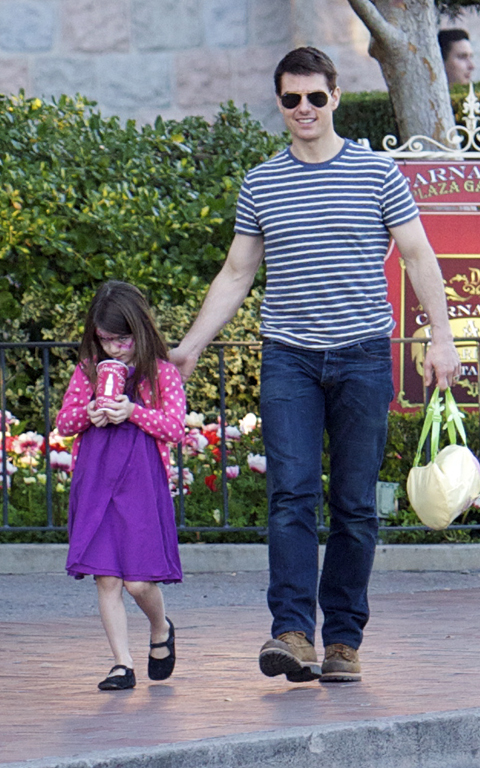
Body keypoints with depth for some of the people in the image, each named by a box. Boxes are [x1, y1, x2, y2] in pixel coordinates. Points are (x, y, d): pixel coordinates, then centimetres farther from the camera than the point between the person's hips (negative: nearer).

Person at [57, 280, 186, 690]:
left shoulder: (162, 373, 1)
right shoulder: (88, 371, 10)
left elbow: (175, 427, -5)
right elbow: (64, 422, 13)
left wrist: (133, 411, -17)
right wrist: (88, 414, -8)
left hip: (142, 483, -3)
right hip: (94, 484, 3)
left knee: (139, 581, -7)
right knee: (106, 578, -3)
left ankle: (161, 629, 25)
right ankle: (123, 663, 3)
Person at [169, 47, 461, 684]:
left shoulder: (378, 174, 4)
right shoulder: (261, 184, 10)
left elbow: (418, 257, 5)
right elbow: (235, 276, 17)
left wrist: (441, 337, -5)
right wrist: (191, 346, 11)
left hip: (363, 355, -1)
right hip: (289, 359, 1)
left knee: (356, 505, 1)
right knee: (291, 495, -12)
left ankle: (344, 640, 7)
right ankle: (293, 633, -17)